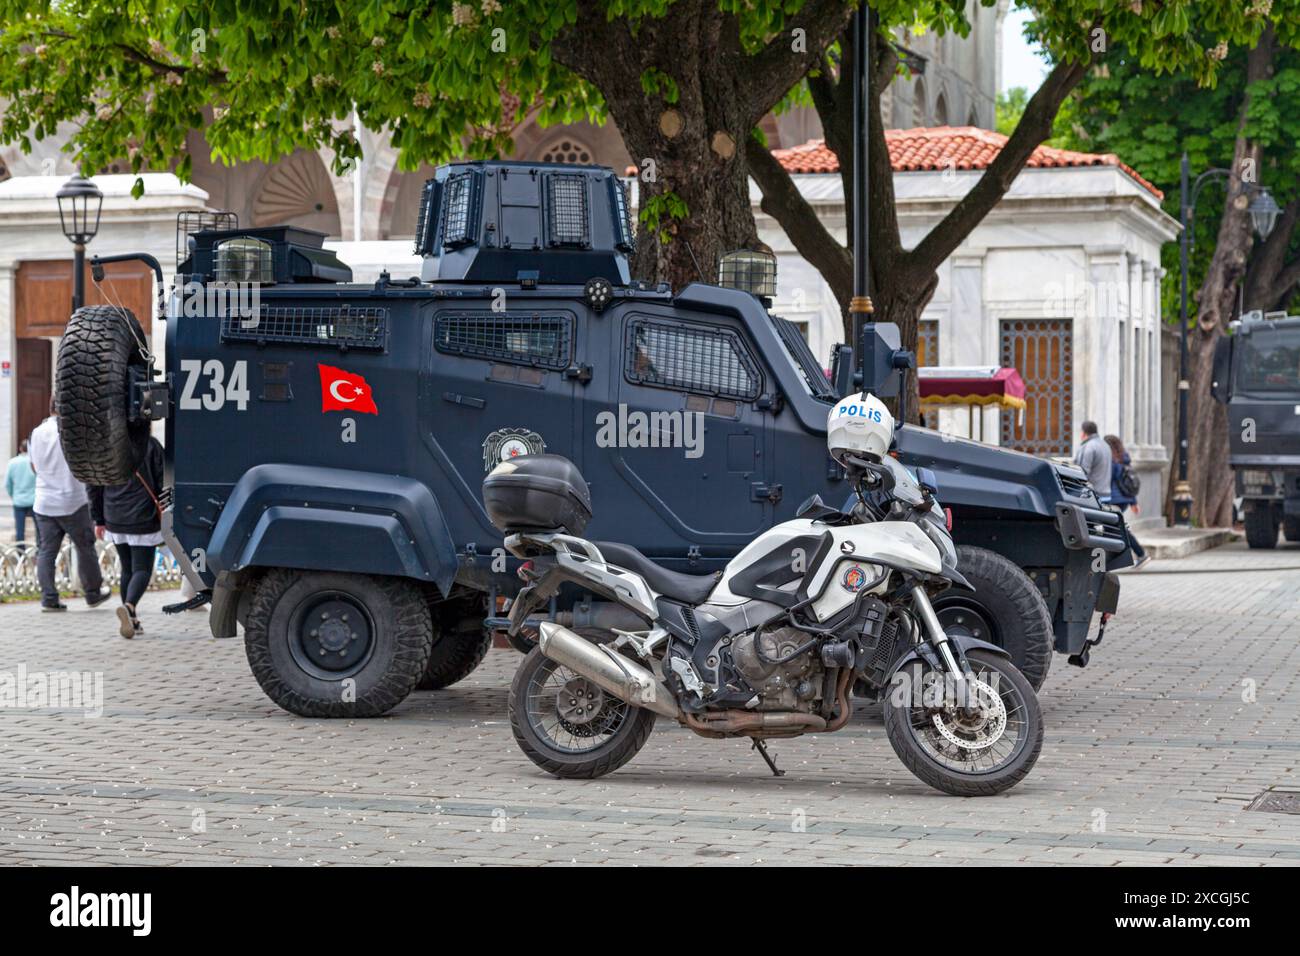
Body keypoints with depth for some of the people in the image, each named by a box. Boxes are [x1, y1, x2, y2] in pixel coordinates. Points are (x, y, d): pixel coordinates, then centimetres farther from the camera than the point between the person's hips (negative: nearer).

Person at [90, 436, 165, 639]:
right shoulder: (151, 444, -8)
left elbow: (93, 486, 6)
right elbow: (161, 483, -6)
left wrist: (99, 519, 14)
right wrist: (164, 517, 4)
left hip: (115, 521, 4)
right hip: (143, 520, -4)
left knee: (127, 569, 17)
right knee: (142, 568, -2)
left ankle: (132, 620, 18)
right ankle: (129, 606, -29)